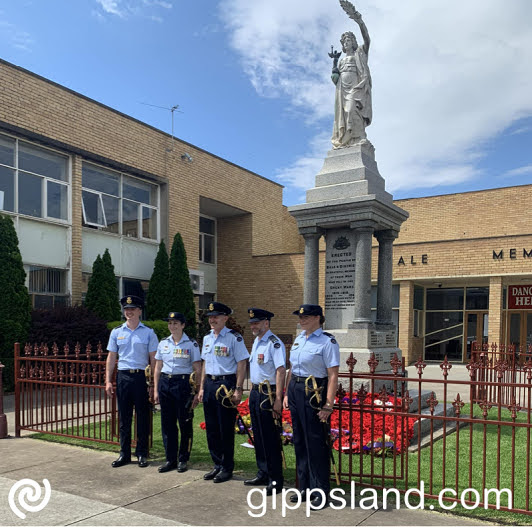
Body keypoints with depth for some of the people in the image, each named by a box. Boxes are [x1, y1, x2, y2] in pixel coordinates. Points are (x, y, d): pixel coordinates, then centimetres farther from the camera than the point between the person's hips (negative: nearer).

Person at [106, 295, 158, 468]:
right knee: (124, 417, 8)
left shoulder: (148, 333, 1)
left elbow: (153, 359, 2)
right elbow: (111, 357, 12)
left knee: (142, 416, 5)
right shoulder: (116, 332, 8)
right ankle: (124, 454, 19)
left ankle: (141, 454, 16)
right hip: (123, 376, 2)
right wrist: (108, 381, 6)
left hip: (142, 376, -2)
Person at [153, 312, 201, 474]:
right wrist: (156, 390, 8)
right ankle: (170, 459, 19)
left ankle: (183, 460, 16)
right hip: (165, 383, 4)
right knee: (167, 423, 7)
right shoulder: (163, 343, 8)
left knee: (185, 423, 2)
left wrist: (197, 392, -8)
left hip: (183, 383, -4)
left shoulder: (191, 344, -3)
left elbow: (198, 371, -3)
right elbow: (157, 369, 13)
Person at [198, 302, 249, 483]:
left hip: (226, 384, -7)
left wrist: (238, 390, -16)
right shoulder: (207, 338, 12)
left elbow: (241, 365, -11)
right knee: (211, 428, 12)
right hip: (209, 384, 7)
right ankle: (217, 465, 25)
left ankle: (227, 468, 14)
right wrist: (202, 387, 15)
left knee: (226, 429, 1)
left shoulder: (234, 337, -10)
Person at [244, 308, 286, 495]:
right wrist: (253, 391, 18)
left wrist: (278, 399, -25)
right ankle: (263, 474, 30)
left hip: (268, 393, -9)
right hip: (255, 392, 9)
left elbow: (281, 371, -21)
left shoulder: (274, 344, -16)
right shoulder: (256, 342, 14)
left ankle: (275, 480, 8)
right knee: (258, 436, 17)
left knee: (271, 438, -2)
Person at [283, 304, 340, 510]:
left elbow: (333, 376, -16)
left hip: (314, 393, -8)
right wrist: (287, 393, 15)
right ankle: (305, 488, 28)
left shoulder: (327, 342, -12)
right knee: (300, 442, 15)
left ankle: (321, 492, 13)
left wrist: (328, 405, -20)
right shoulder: (298, 339, 12)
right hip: (296, 390, 8)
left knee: (316, 444, -1)